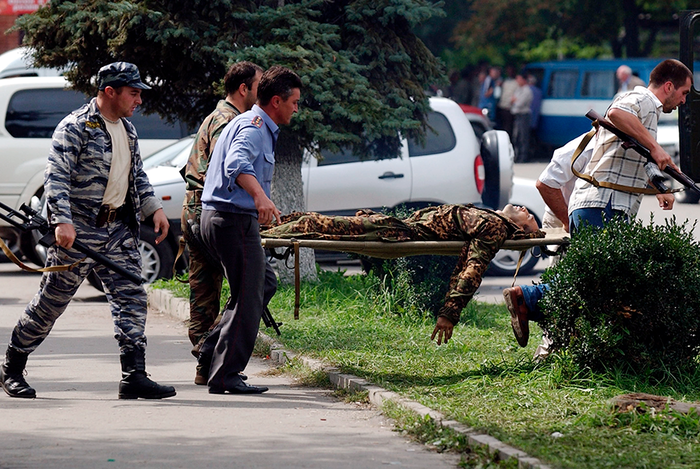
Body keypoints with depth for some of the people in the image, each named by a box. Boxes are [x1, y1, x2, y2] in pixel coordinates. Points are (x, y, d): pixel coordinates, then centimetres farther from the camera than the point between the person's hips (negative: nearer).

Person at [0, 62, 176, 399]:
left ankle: (134, 376, -4)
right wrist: (62, 221, -30)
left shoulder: (127, 130, 14)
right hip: (80, 230, -7)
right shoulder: (75, 128, -11)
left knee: (131, 297, -4)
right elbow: (56, 177, -19)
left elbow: (138, 175, 25)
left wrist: (153, 207, 11)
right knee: (52, 299, 0)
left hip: (119, 227, 7)